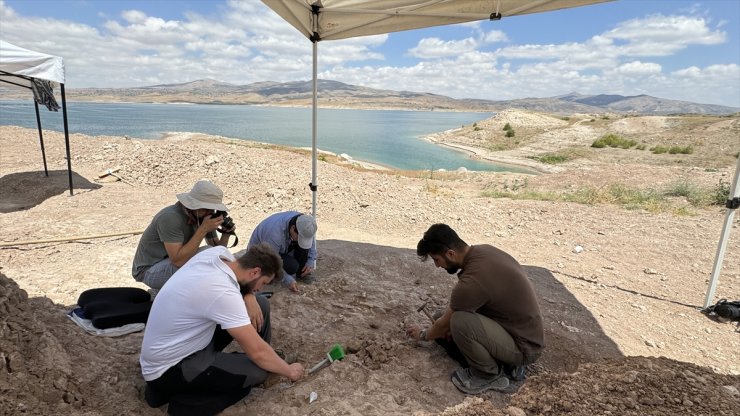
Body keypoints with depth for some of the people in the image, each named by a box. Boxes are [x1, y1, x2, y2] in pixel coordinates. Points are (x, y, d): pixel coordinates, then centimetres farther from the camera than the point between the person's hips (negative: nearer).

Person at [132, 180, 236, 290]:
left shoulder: (204, 216, -9)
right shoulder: (170, 218, -30)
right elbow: (178, 261, -37)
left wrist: (226, 233, -24)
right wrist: (203, 229, -38)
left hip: (174, 262, 7)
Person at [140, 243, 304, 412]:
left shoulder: (219, 252, -12)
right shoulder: (223, 293, -34)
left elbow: (245, 281, 11)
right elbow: (257, 351, -27)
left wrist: (249, 298, -12)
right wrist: (289, 371, -10)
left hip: (186, 339, 8)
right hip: (168, 368, -8)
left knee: (260, 305, -1)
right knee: (257, 371, -23)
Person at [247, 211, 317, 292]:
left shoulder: (302, 222, -21)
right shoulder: (275, 234, -40)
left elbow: (312, 242, -1)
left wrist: (310, 262, -11)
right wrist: (288, 280, -29)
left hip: (282, 247, 6)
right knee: (292, 266, -28)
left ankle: (301, 273, -7)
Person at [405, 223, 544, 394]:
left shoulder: (471, 282, -31)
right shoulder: (483, 250, -4)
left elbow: (445, 324, -12)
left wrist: (424, 335, 8)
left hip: (524, 347, -9)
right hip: (525, 331, 9)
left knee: (460, 322, -30)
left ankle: (490, 376, -5)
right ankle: (507, 362, 13)